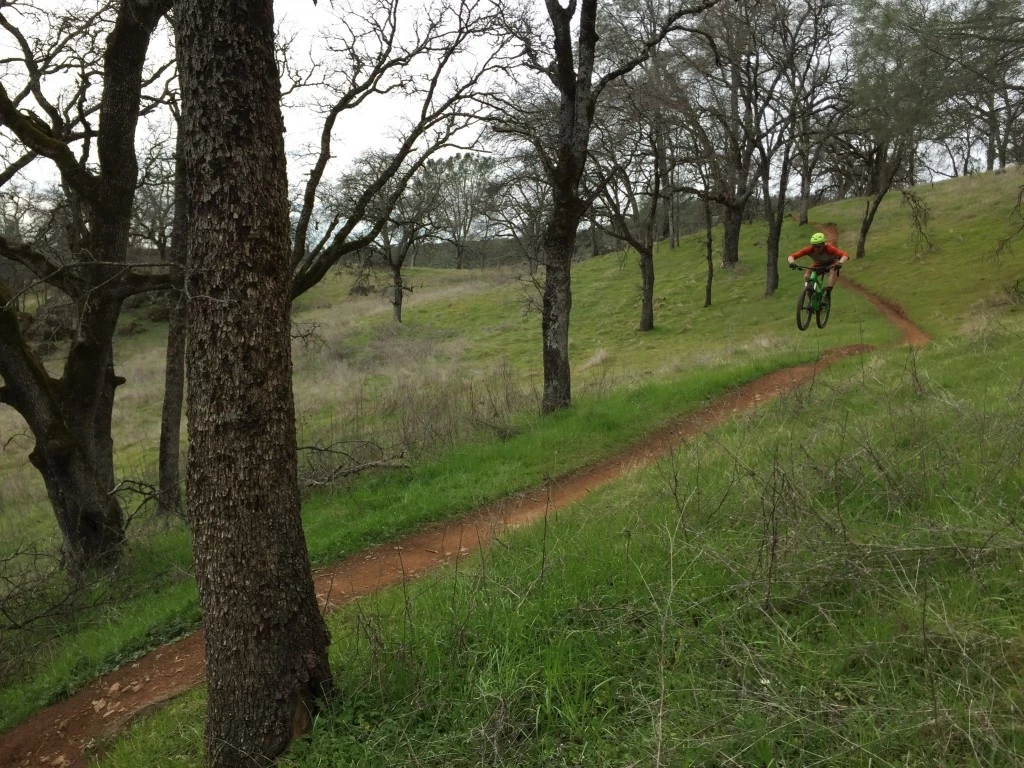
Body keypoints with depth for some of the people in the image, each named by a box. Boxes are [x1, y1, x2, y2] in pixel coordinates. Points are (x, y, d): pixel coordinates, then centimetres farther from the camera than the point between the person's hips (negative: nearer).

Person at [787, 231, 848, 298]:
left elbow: (845, 255, -50)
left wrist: (840, 263, -70)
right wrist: (792, 262, -57)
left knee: (833, 272, -35)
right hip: (819, 264, 2)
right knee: (807, 276, -22)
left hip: (831, 263, -2)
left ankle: (828, 292, -31)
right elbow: (791, 256, -35)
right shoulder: (809, 249, -31)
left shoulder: (829, 248, -38)